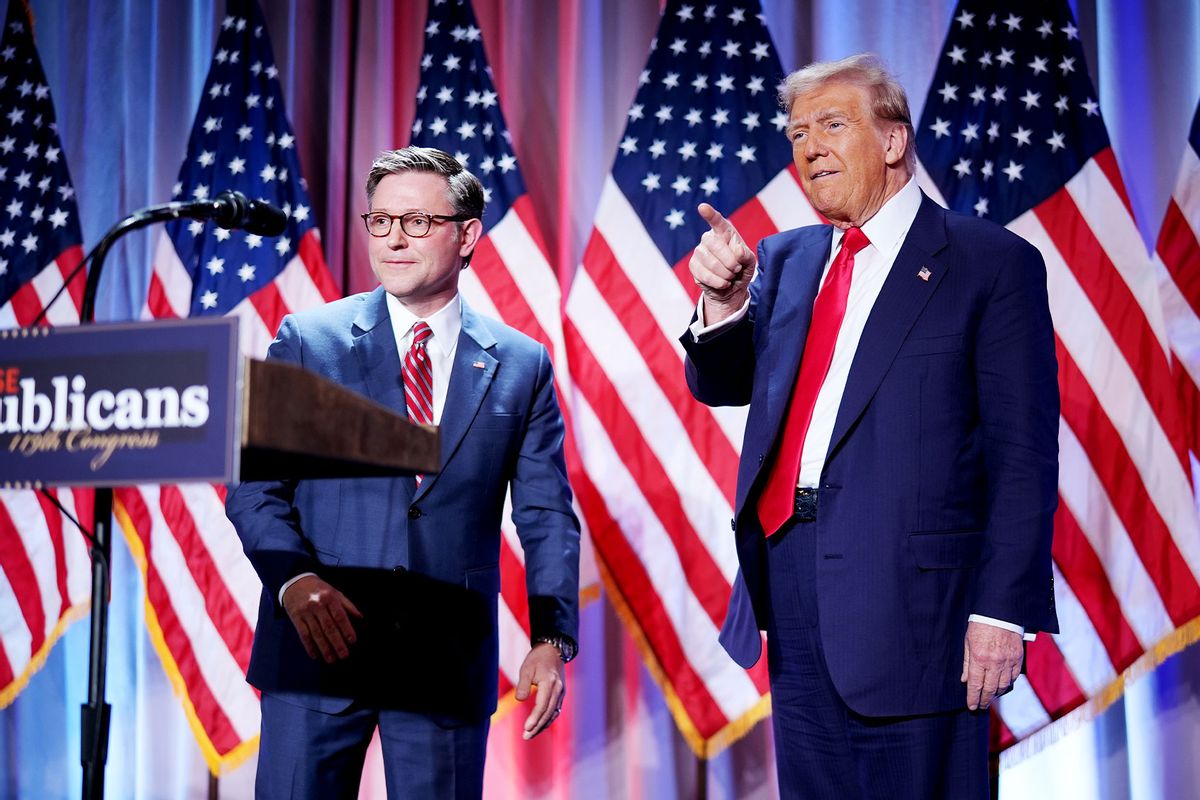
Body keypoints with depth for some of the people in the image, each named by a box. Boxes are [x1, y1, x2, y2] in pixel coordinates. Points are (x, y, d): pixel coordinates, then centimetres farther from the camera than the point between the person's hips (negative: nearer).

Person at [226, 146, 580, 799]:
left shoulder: (522, 365, 7)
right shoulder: (306, 341, 5)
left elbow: (546, 516, 6)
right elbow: (254, 487, 2)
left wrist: (552, 639, -6)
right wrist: (294, 579, -16)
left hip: (451, 659, 1)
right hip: (319, 642, 0)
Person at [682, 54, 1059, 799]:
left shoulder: (993, 262, -3)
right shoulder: (784, 260, 15)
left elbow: (1024, 453, -7)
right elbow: (721, 385, 8)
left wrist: (1004, 610, -14)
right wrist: (723, 301, -12)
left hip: (910, 591, -6)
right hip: (793, 586, 6)